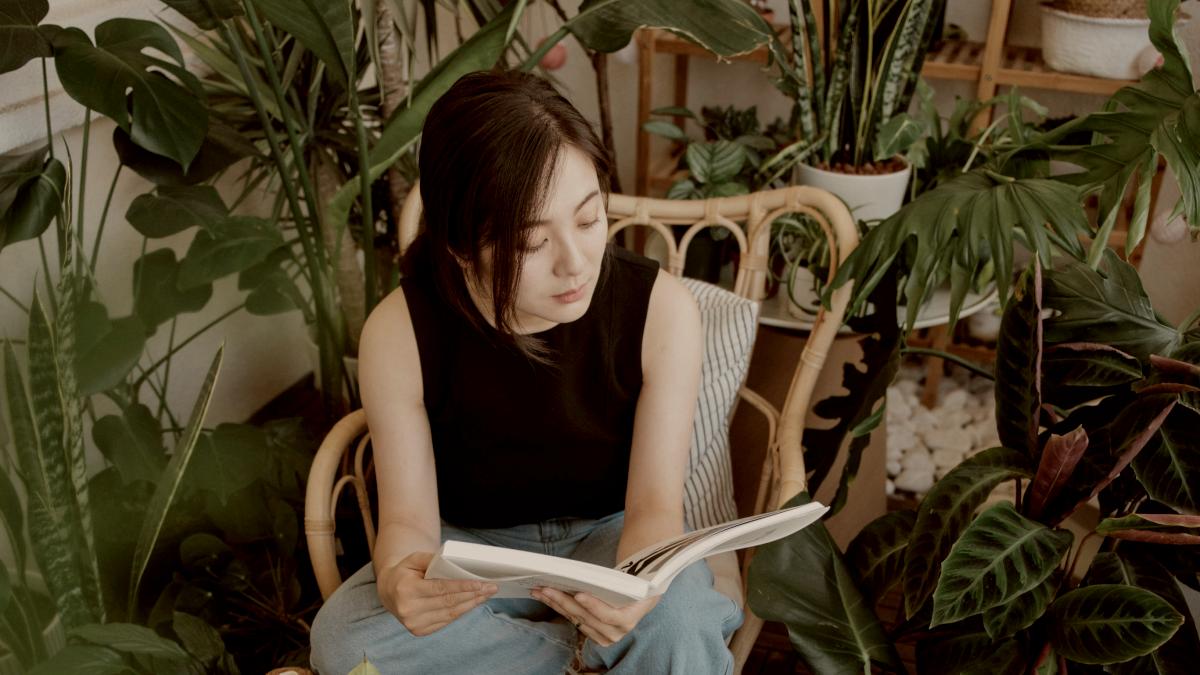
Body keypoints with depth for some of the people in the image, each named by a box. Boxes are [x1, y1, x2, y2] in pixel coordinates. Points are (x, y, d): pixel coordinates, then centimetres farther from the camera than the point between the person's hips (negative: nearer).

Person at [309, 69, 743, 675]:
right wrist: (400, 581, -41)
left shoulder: (660, 308, -20)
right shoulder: (399, 333, -20)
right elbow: (408, 517, -15)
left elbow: (655, 502, -17)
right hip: (469, 546, 3)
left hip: (609, 534, -2)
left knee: (675, 621, -37)